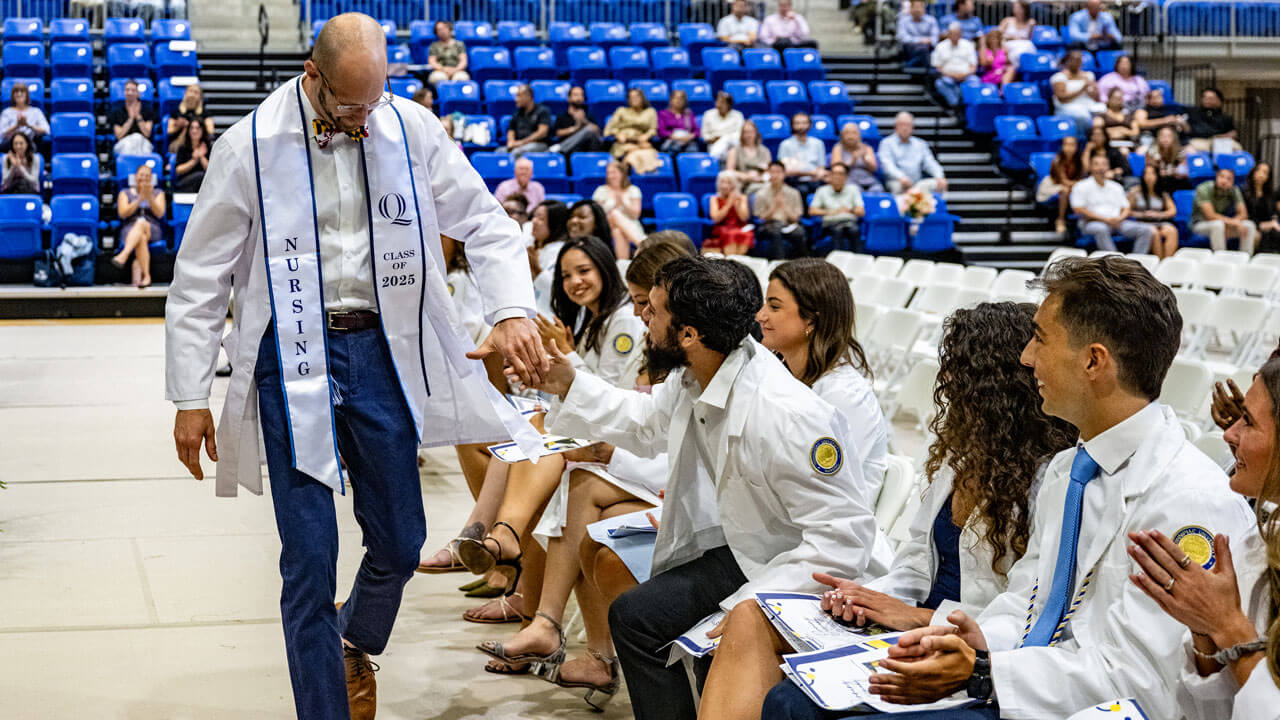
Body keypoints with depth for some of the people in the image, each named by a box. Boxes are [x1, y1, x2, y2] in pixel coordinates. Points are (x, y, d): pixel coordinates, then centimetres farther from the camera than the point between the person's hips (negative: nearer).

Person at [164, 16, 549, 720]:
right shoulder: (251, 145, -7)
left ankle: (357, 642, 45)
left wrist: (512, 310, -14)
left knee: (399, 541, 14)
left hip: (380, 348, 3)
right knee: (309, 556, -3)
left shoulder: (410, 127, -1)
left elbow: (484, 222, 4)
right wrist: (190, 398, -3)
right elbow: (199, 278, -1)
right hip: (292, 356, -3)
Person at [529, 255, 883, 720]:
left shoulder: (788, 416, -31)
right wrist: (567, 385, 14)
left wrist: (751, 603, -32)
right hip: (742, 549, 9)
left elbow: (843, 539, -29)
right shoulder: (692, 377, -3)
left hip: (799, 568, -9)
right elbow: (648, 424, 22)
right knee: (633, 615, 1)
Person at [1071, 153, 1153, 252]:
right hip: (1093, 223, -5)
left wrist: (1119, 219, -5)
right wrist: (1105, 219, -13)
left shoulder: (1116, 187, 23)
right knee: (1101, 229, -42)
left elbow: (1125, 208, 22)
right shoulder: (1081, 187, 6)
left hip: (1117, 222, 5)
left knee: (1146, 230, -17)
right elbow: (1079, 210, -6)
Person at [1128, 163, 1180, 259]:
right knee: (1154, 233, -37)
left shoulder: (1162, 193, 17)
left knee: (1172, 230, -32)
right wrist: (1141, 215, -9)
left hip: (1160, 222, 3)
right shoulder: (1135, 191, 8)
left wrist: (1158, 214, -5)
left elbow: (1173, 211, 12)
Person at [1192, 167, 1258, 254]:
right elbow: (1210, 215, -29)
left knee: (1249, 226, -16)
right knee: (1218, 224, -39)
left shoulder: (1234, 190, -7)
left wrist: (1235, 221, -30)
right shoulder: (1204, 189, -22)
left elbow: (1243, 213, -7)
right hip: (1201, 224, -5)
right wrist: (1232, 221, -29)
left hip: (1222, 222, 5)